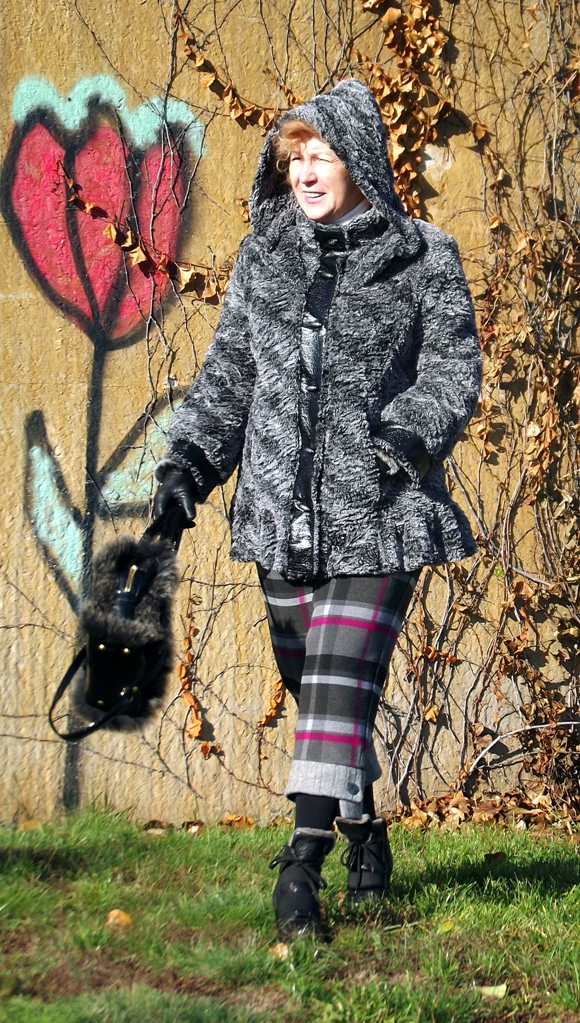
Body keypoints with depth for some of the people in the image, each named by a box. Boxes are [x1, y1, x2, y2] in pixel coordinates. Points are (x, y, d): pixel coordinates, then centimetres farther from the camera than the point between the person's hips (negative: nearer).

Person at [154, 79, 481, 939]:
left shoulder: (422, 258, 0)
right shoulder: (262, 257, 11)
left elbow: (453, 368, -1)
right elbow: (229, 376, 15)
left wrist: (412, 433, -19)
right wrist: (187, 464, 4)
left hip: (378, 512, -4)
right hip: (284, 513, 5)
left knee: (341, 684, -12)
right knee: (308, 686, 10)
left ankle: (303, 862, -15)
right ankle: (366, 834, 27)